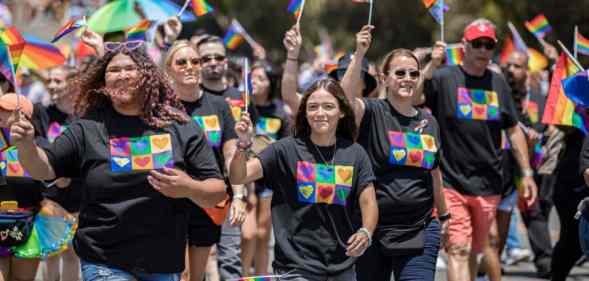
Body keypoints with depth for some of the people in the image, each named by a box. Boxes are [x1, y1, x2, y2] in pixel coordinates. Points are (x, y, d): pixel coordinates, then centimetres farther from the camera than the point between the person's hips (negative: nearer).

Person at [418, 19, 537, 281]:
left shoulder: (498, 83, 11)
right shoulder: (443, 78, -3)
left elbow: (514, 130, 17)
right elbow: (412, 98, -21)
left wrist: (527, 173, 14)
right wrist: (432, 64, -27)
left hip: (488, 187, 5)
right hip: (451, 183, -5)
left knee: (473, 252, 13)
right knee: (458, 251, -13)